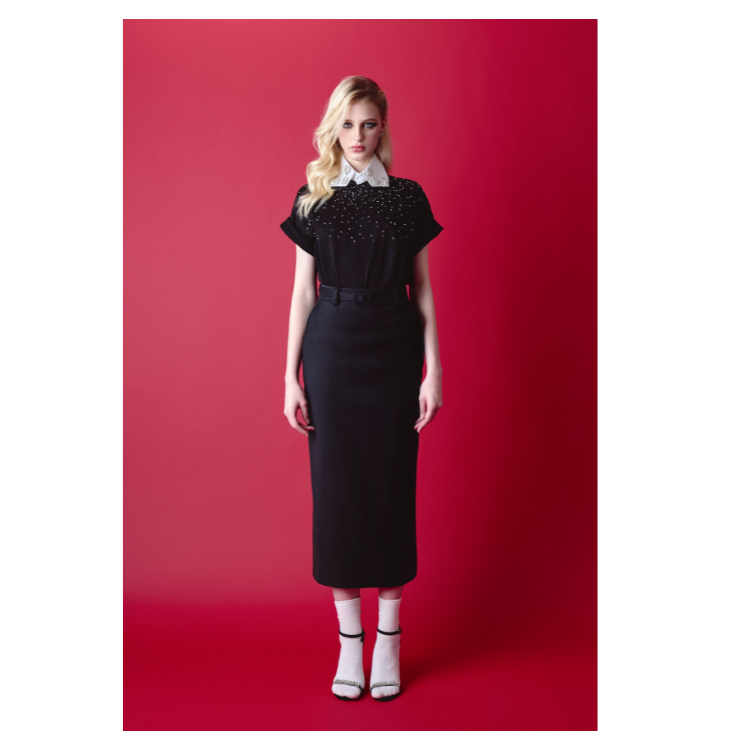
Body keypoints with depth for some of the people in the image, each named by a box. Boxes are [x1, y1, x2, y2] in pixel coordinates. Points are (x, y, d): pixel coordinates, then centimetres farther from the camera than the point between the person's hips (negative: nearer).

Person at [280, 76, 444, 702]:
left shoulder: (409, 197, 5)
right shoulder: (313, 198, 5)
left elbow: (423, 289, 5)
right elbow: (303, 291, 4)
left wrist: (434, 370, -2)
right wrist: (291, 376, -1)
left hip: (395, 349, 0)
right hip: (332, 348, 0)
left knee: (392, 484, 3)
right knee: (336, 484, 2)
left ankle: (390, 639, 17)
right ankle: (349, 637, 17)